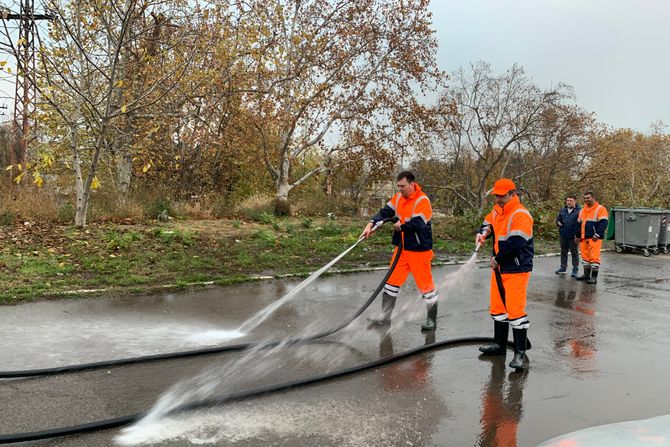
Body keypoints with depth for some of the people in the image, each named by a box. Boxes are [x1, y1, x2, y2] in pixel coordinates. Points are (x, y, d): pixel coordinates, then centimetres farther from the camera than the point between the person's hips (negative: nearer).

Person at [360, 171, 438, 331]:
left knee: (425, 284, 3)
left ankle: (432, 320, 19)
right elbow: (385, 212, -2)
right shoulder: (398, 198, 4)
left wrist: (401, 226, -10)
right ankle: (385, 316, 21)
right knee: (392, 280, 10)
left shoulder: (422, 200, -17)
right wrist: (371, 224, -17)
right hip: (402, 248, 7)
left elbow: (417, 224, -25)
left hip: (419, 250, -7)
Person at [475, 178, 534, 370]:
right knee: (498, 306, 17)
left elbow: (515, 244, -26)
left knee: (515, 310, -10)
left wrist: (497, 259, -13)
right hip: (499, 268, 9)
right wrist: (482, 233, -1)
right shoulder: (497, 211, 8)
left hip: (516, 269, -9)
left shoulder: (521, 215, -19)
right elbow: (488, 224, 23)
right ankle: (499, 344, 31)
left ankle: (520, 353, -1)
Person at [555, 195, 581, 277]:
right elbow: (558, 219, 20)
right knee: (563, 252, 16)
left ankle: (575, 269, 14)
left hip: (573, 236, -5)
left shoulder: (579, 211, -10)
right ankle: (563, 267, 29)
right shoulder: (562, 210, 8)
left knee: (574, 253, 6)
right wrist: (558, 223, -4)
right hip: (563, 235, 5)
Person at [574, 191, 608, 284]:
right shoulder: (582, 210, 19)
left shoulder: (600, 209, -4)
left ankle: (594, 277, -3)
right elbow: (578, 224, 25)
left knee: (594, 257, -8)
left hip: (594, 239, -7)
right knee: (585, 256, 13)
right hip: (584, 238, 8)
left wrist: (597, 235, -18)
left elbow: (603, 223, -12)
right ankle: (586, 275, 24)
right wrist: (577, 236, 21)